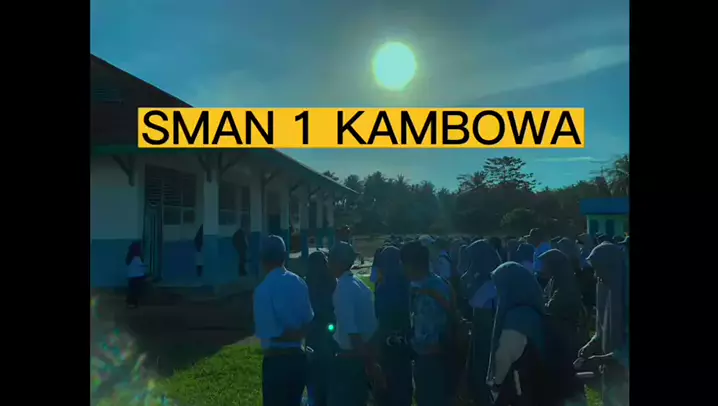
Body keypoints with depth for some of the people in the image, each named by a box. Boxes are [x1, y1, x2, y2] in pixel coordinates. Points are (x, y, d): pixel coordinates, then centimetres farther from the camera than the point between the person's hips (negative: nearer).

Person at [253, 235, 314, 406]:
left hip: (276, 360, -6)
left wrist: (290, 335, -4)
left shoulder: (263, 289, -15)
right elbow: (309, 321, 5)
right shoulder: (299, 283, 2)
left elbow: (267, 331, -16)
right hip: (298, 357, 6)